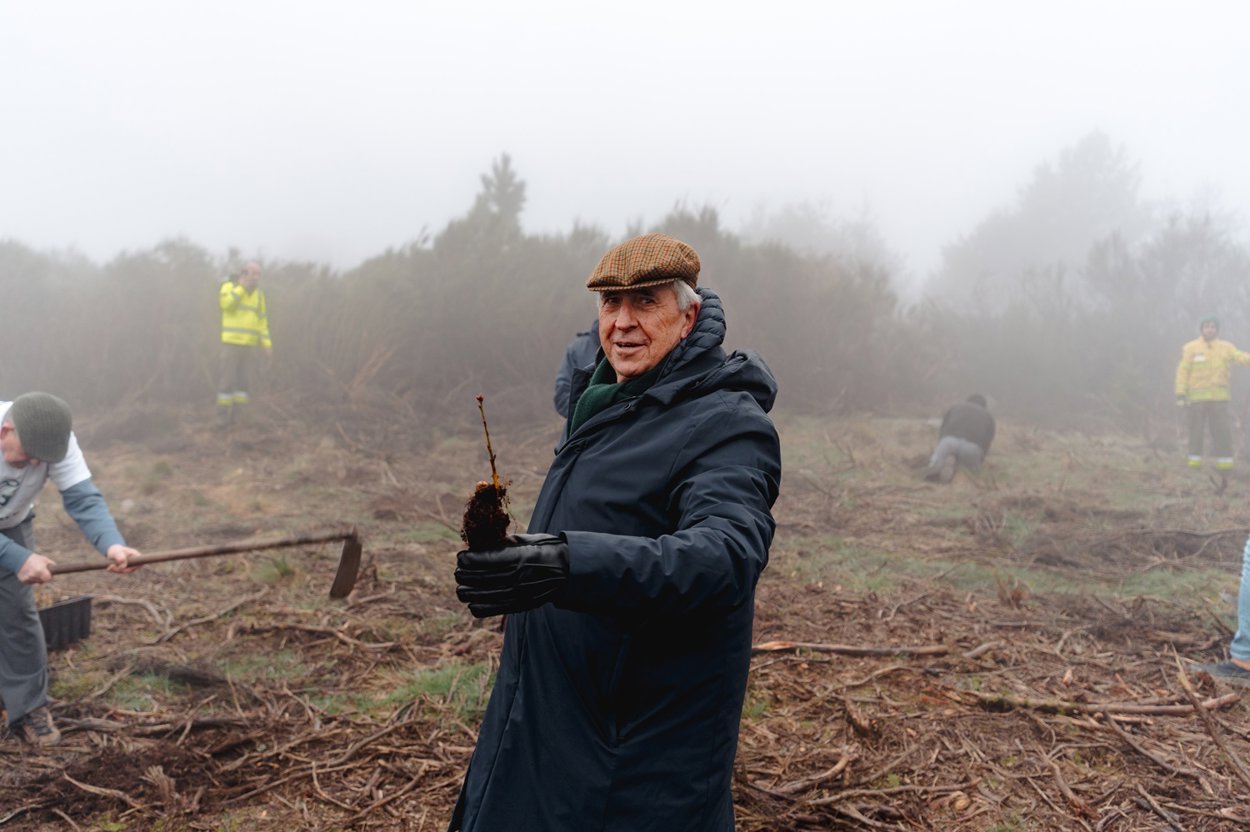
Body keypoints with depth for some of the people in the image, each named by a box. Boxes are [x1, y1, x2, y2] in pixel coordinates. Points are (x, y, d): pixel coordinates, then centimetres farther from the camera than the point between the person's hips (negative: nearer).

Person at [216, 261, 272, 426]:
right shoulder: (229, 286, -5)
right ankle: (222, 415, 6)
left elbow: (261, 320, 11)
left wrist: (266, 343, 3)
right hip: (231, 342, -4)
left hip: (249, 345, 4)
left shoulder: (258, 293, 8)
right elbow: (226, 304, -26)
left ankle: (235, 414, 11)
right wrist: (242, 286, -22)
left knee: (244, 380, 1)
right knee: (228, 378, -5)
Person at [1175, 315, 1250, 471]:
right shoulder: (1191, 348, 2)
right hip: (1197, 397, -2)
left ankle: (1225, 460, 7)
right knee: (1196, 429, 2)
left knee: (1222, 429, 1)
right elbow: (1182, 371, -1)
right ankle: (1195, 459, 11)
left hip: (1219, 397, 2)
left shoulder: (1225, 347, 9)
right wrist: (1181, 393, -8)